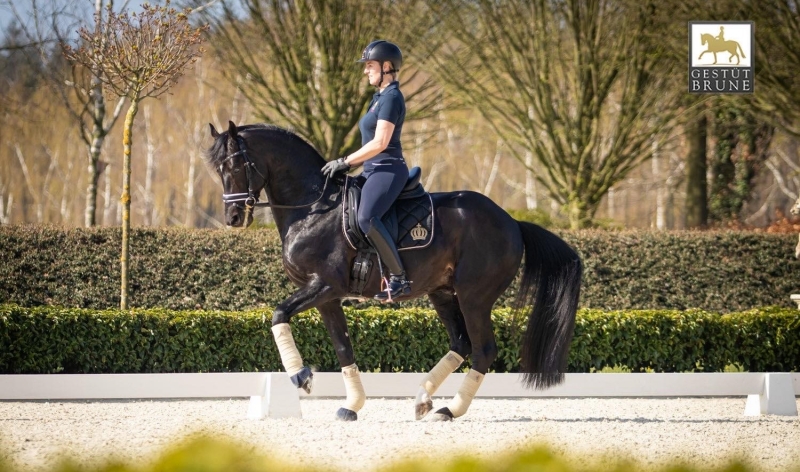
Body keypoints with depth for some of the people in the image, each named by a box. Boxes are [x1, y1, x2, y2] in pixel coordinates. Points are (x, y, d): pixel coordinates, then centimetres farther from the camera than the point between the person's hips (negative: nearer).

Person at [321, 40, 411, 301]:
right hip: (373, 170, 11)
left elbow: (380, 143, -20)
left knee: (366, 218, -31)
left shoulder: (391, 98, -13)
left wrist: (346, 162, -16)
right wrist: (350, 164, 12)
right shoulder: (380, 97, 18)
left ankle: (399, 278, -30)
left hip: (388, 170, -11)